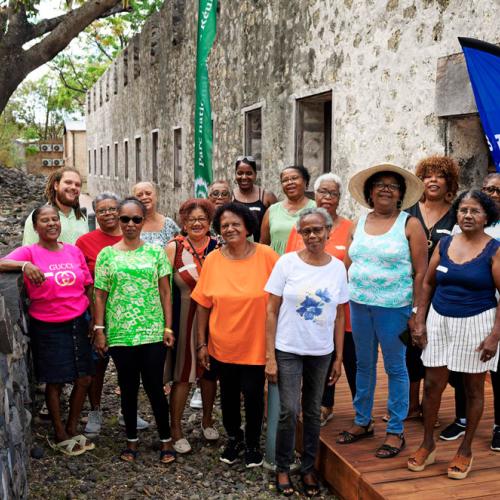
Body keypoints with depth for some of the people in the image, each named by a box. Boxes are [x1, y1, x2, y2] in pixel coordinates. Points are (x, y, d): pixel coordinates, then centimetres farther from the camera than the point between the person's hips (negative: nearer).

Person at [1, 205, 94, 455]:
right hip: (48, 328, -4)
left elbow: (88, 287, 9)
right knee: (55, 383, 7)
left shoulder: (74, 251, 4)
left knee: (83, 379, 9)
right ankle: (60, 437, 24)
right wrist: (24, 265, -41)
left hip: (78, 324, 4)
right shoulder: (29, 252, -7)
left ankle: (72, 430, 29)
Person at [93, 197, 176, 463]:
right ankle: (131, 439, 27)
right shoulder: (106, 254, 2)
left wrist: (168, 327, -2)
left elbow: (165, 292, 3)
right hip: (120, 334, 1)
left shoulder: (156, 251, 3)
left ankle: (166, 439, 20)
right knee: (128, 388, 11)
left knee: (154, 386, 3)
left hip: (153, 332, 0)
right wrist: (99, 330, -2)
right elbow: (100, 295, 3)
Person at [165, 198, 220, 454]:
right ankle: (175, 428, 15)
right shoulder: (174, 247, -5)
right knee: (182, 373, 1)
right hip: (184, 317, -3)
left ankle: (207, 420, 34)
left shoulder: (218, 248, 2)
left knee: (210, 370, 14)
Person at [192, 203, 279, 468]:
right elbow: (203, 304, -1)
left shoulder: (267, 256, -12)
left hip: (255, 345, -2)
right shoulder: (212, 260, -6)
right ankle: (233, 438, 41)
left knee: (253, 395, 9)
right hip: (222, 345, 2)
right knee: (228, 394, 17)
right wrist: (202, 343, 0)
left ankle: (252, 444, 33)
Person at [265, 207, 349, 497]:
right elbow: (272, 311, -6)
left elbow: (340, 316, 6)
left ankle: (308, 468, 29)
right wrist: (270, 356, -10)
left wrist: (339, 358, 4)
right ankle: (283, 468, 16)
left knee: (313, 412, 12)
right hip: (288, 350, -2)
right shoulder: (287, 262, -7)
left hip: (321, 352, 3)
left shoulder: (338, 267, 0)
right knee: (289, 411, -5)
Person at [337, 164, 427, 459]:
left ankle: (396, 431, 18)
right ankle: (363, 422, 30)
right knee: (364, 365, 15)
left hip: (394, 307, -4)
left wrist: (417, 311, -11)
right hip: (359, 304, 5)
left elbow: (421, 271, -7)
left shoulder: (410, 225, -5)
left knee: (395, 368, 5)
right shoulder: (359, 224, 9)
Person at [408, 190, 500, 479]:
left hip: (476, 325, -3)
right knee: (433, 385, 6)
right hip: (440, 322, 3)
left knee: (473, 388, 9)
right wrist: (420, 322, 3)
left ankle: (466, 450, 25)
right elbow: (428, 284, 9)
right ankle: (428, 445, 22)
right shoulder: (444, 244, 4)